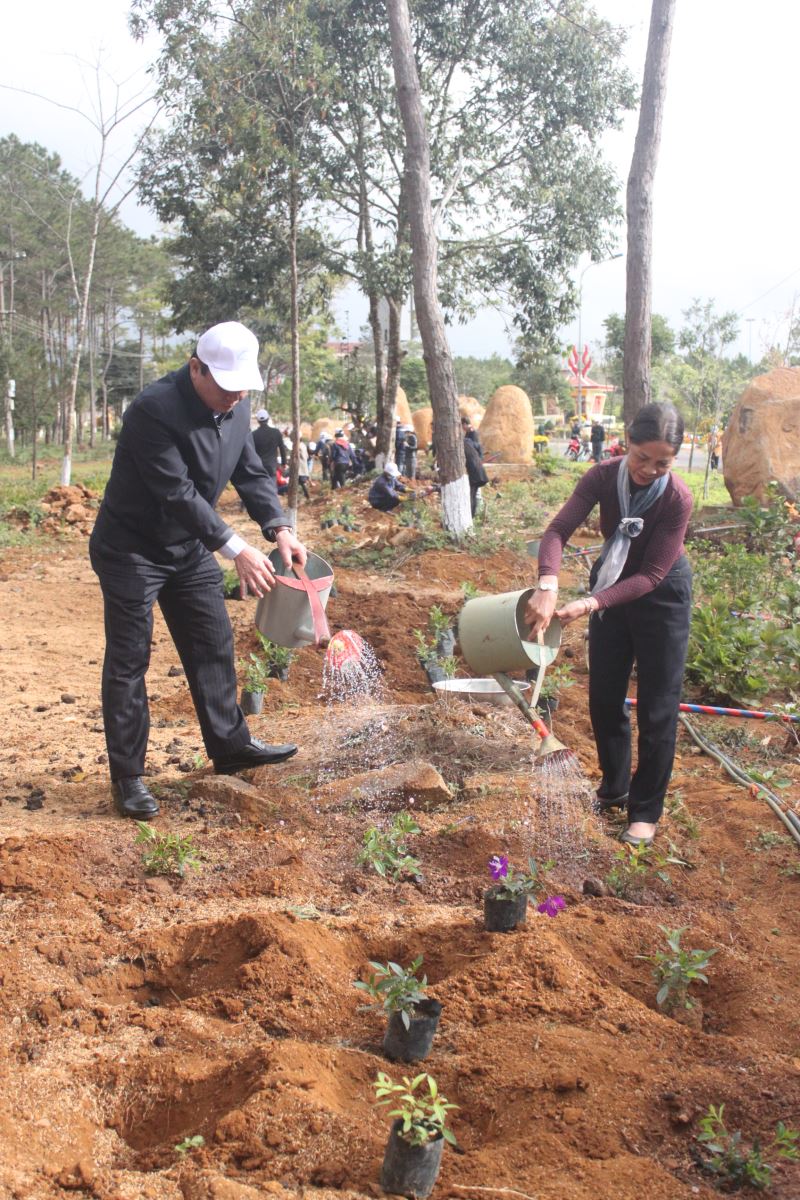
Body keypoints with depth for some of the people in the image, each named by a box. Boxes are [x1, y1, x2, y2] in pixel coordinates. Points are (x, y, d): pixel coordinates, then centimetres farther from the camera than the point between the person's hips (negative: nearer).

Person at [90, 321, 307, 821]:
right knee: (128, 661, -1)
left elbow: (252, 473, 2)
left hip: (190, 545, 8)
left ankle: (231, 745, 26)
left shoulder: (236, 406, -3)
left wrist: (280, 528, -14)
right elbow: (178, 493, -31)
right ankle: (127, 776, 7)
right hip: (132, 549, -7)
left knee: (214, 645, 12)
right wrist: (237, 549, -32)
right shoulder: (155, 410, -29)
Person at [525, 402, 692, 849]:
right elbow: (558, 531, -28)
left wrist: (591, 605, -39)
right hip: (611, 583, 4)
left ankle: (646, 810, 16)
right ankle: (614, 788, 34)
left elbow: (651, 575, -28)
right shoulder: (603, 477, -21)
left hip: (660, 594, -4)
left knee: (658, 707, 0)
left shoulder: (678, 498, -28)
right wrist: (548, 586, -47)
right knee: (604, 697, 13)